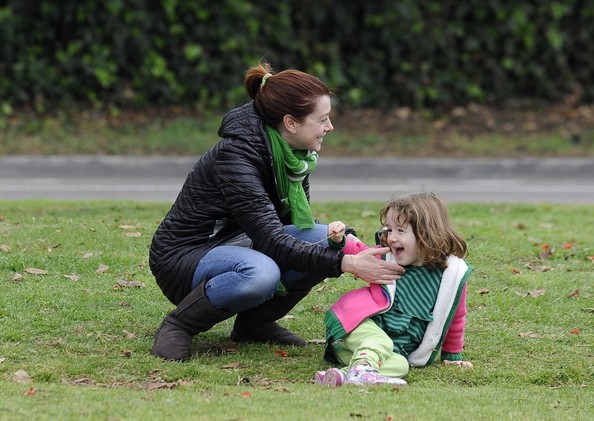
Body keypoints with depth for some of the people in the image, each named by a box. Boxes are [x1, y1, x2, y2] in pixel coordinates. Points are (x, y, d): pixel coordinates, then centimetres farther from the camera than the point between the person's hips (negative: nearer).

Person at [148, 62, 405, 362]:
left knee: (328, 238, -13)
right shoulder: (235, 156, -28)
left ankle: (255, 322, 2)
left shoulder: (294, 153, -2)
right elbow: (270, 240, -33)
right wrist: (344, 263, -37)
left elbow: (297, 222, 8)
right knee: (260, 272, -39)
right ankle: (178, 326, -14)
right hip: (184, 256, -8)